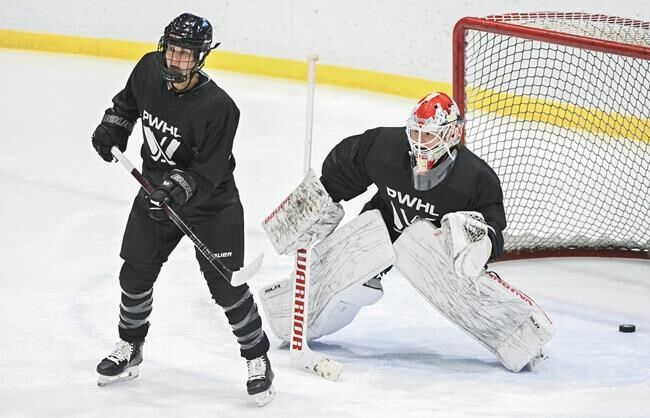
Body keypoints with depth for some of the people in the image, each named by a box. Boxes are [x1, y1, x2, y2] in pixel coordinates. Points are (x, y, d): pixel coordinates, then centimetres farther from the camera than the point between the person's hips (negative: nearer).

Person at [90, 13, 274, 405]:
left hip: (210, 201, -6)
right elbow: (129, 100, 15)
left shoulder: (218, 107, -29)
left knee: (226, 286, -7)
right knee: (136, 274, 11)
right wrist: (113, 126, 1)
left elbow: (207, 172, -26)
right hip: (156, 191, 6)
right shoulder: (150, 70, -10)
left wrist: (179, 189, -41)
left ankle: (258, 358, 11)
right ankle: (129, 349, 33)